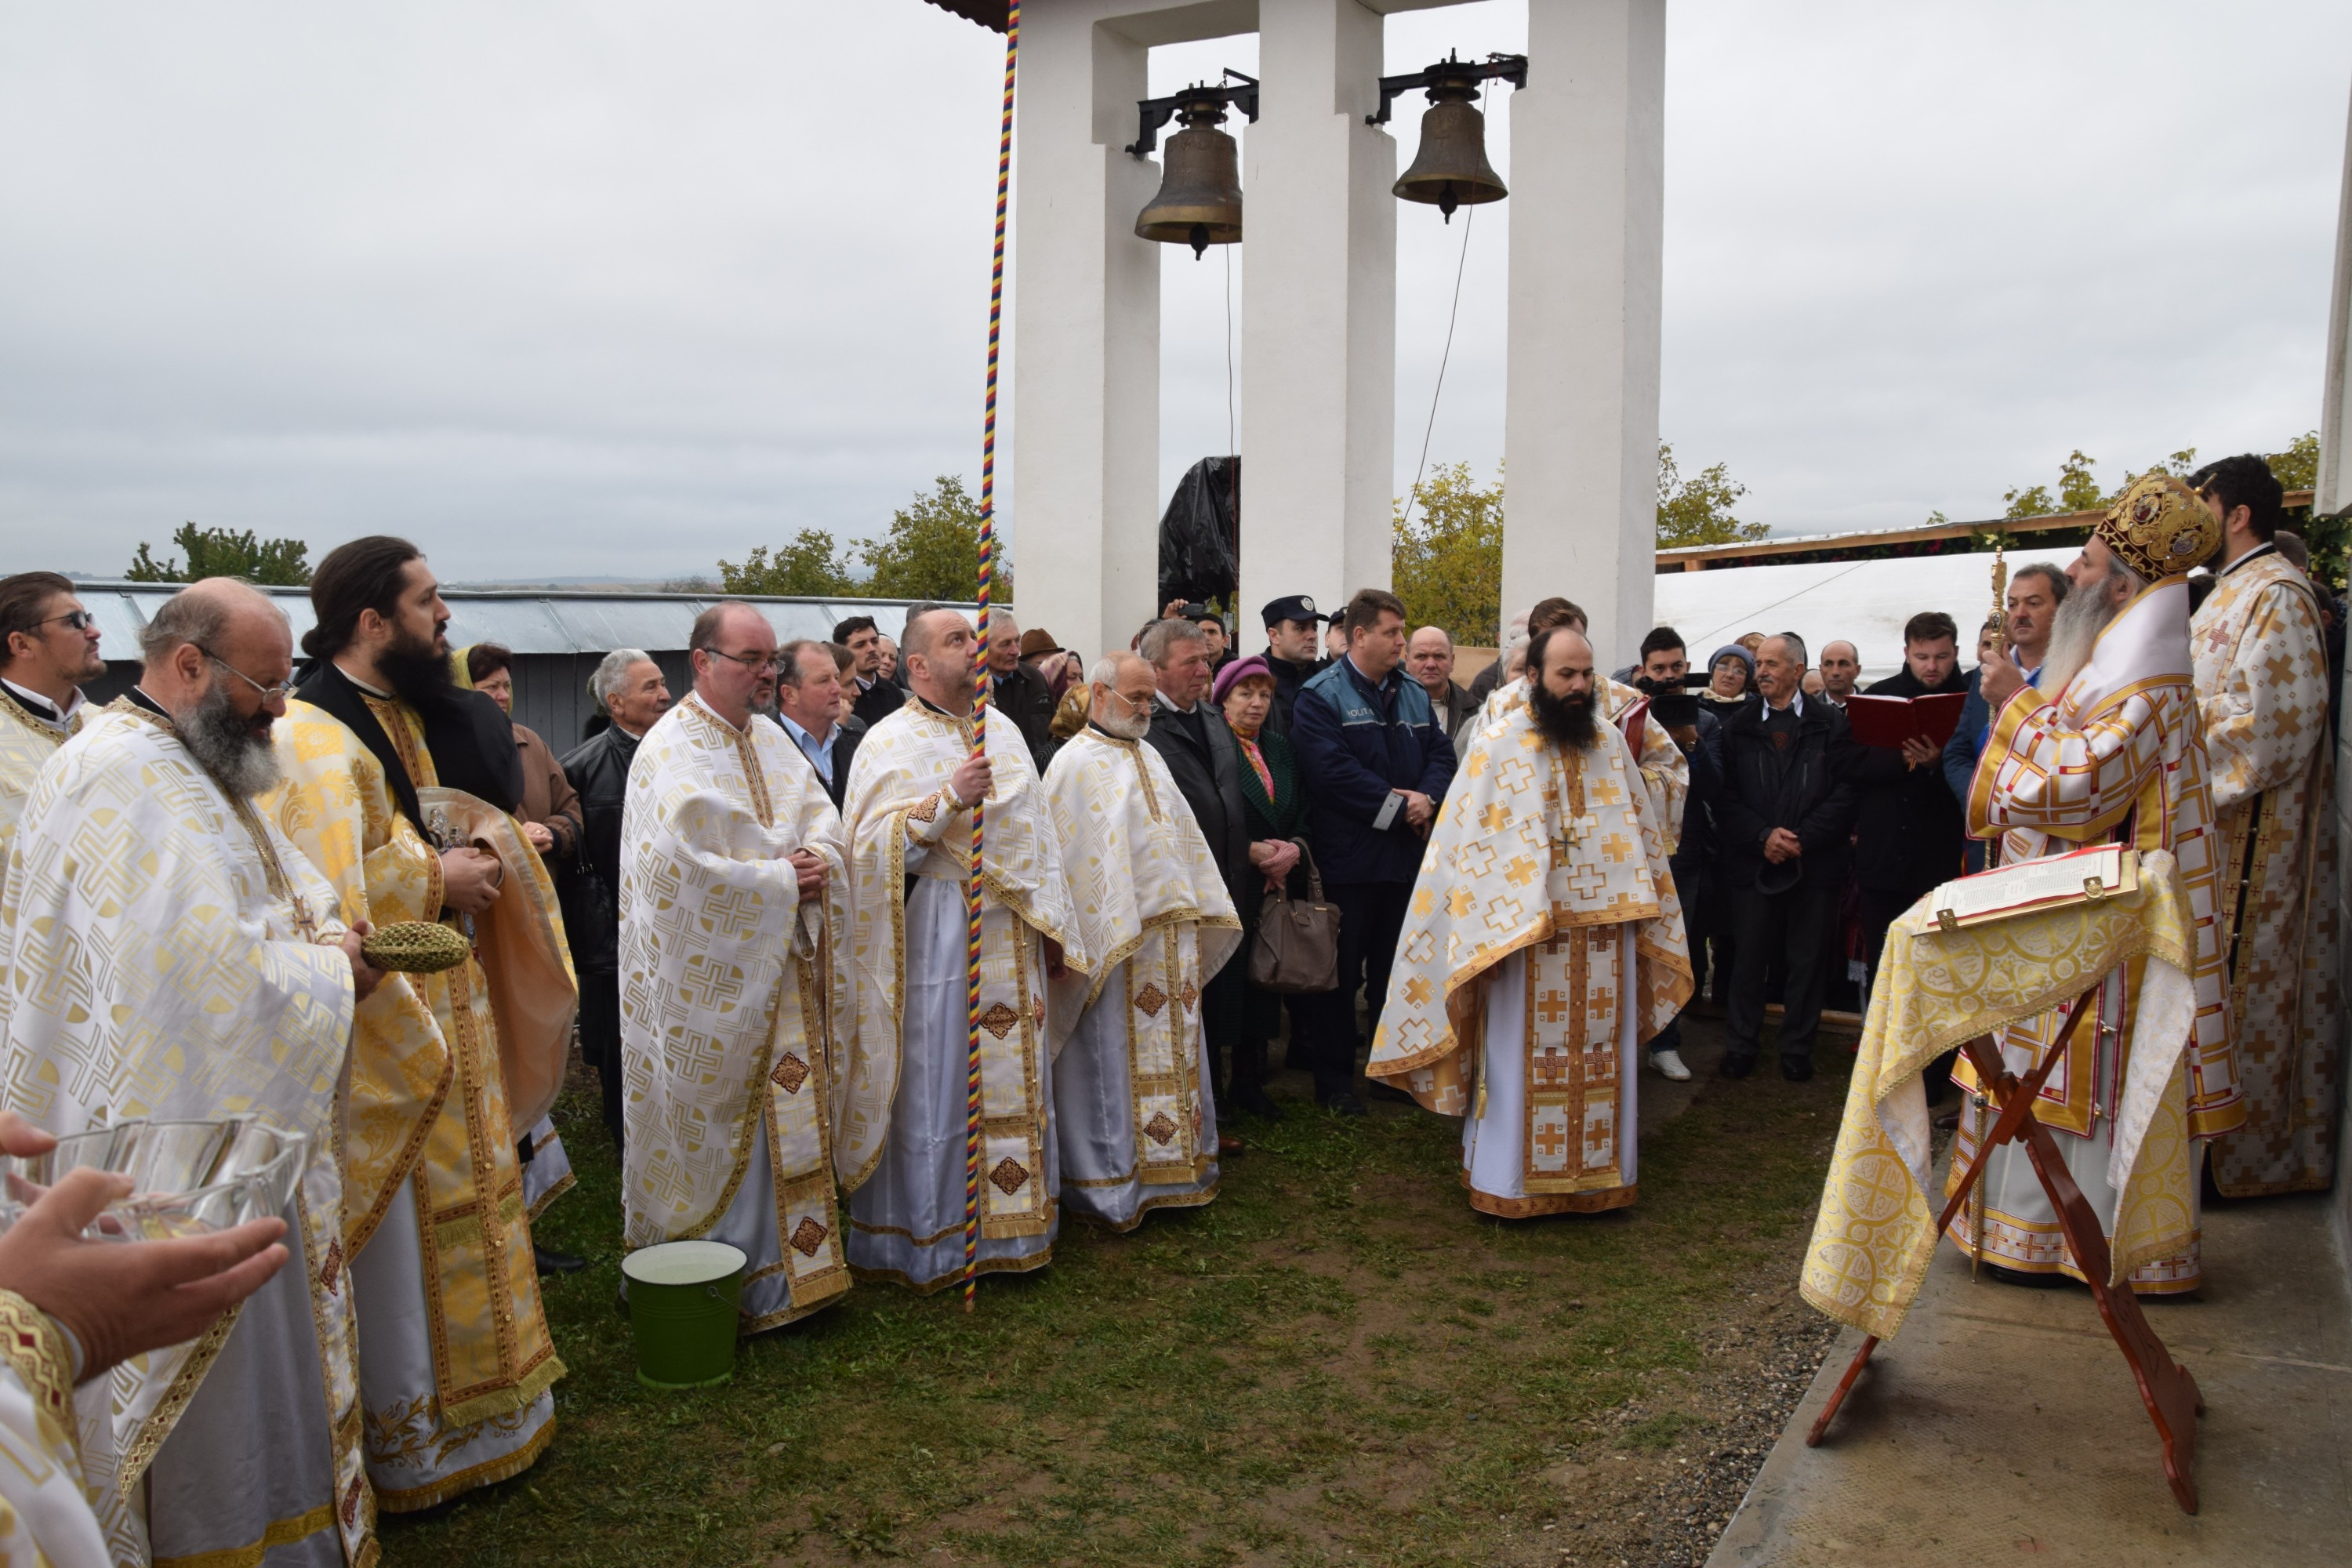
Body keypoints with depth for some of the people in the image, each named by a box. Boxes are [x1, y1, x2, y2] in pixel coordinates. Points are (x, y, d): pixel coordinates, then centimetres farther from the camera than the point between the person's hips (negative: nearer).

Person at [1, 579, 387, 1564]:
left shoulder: (193, 768, 13)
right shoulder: (129, 780, -22)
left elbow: (297, 891, 17)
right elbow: (221, 973, -30)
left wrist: (329, 943, -3)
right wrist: (327, 964, -13)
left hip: (238, 1131, 10)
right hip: (185, 1143, -10)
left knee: (251, 1361, 20)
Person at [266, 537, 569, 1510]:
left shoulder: (422, 717, 11)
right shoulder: (313, 738, -18)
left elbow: (484, 812, 18)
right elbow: (331, 889, -27)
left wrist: (485, 846, -3)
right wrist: (436, 879, -16)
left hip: (454, 1007, 9)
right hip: (383, 1023, -9)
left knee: (465, 1201, 18)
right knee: (400, 1233, 2)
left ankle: (477, 1396, 33)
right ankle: (409, 1438, 17)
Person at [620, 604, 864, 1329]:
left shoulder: (772, 739, 13)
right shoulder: (672, 750, -12)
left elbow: (825, 822, 12)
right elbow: (692, 865, -21)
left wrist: (816, 861, -10)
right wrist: (781, 879, -13)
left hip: (785, 970, 7)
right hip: (715, 981, -7)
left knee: (790, 1120, 10)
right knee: (724, 1123, 0)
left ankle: (789, 1265, 21)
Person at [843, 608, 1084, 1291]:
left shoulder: (1002, 730, 13)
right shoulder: (891, 742, -6)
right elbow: (875, 848, -15)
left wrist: (1050, 924, 13)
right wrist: (949, 799, -25)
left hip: (1011, 936, 6)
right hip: (937, 938, -6)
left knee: (1014, 1078, 11)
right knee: (939, 1087, 0)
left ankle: (1011, 1221, 24)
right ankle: (930, 1237, 13)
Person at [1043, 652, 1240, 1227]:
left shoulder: (1148, 758, 16)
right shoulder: (1076, 763, -8)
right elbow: (1070, 857, -12)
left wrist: (1195, 915, 15)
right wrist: (1105, 936, -15)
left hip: (1170, 936, 8)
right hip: (1114, 940, -7)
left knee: (1172, 1056, 12)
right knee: (1116, 1058, -2)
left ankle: (1169, 1165, 22)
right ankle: (1110, 1180, 8)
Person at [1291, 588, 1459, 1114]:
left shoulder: (1414, 695, 13)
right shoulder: (1321, 696, -9)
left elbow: (1442, 754, 9)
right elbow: (1331, 770, -20)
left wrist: (1426, 798, -12)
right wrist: (1397, 805, -18)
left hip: (1408, 854, 6)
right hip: (1348, 858, -6)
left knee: (1395, 971, 15)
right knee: (1342, 972, 3)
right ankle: (1334, 1079, 14)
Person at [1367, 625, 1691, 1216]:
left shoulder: (1610, 743, 8)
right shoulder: (1499, 742, -6)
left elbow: (1641, 834, 16)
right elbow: (1469, 844, -7)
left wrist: (1644, 914, 12)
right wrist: (1485, 932, -13)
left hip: (1604, 935, 4)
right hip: (1528, 934, -4)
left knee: (1601, 1059, 9)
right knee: (1525, 1061, 2)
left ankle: (1598, 1175, 22)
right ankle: (1511, 1182, 13)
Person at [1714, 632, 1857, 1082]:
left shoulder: (1831, 724, 3)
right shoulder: (1737, 727, 8)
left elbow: (1846, 795, -3)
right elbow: (1725, 797, 2)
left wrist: (1801, 839, -12)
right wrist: (1763, 836, -12)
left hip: (1814, 864, -1)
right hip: (1752, 863, 1)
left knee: (1807, 961, 6)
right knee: (1748, 957, 5)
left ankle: (1797, 1048, 19)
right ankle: (1742, 1044, 18)